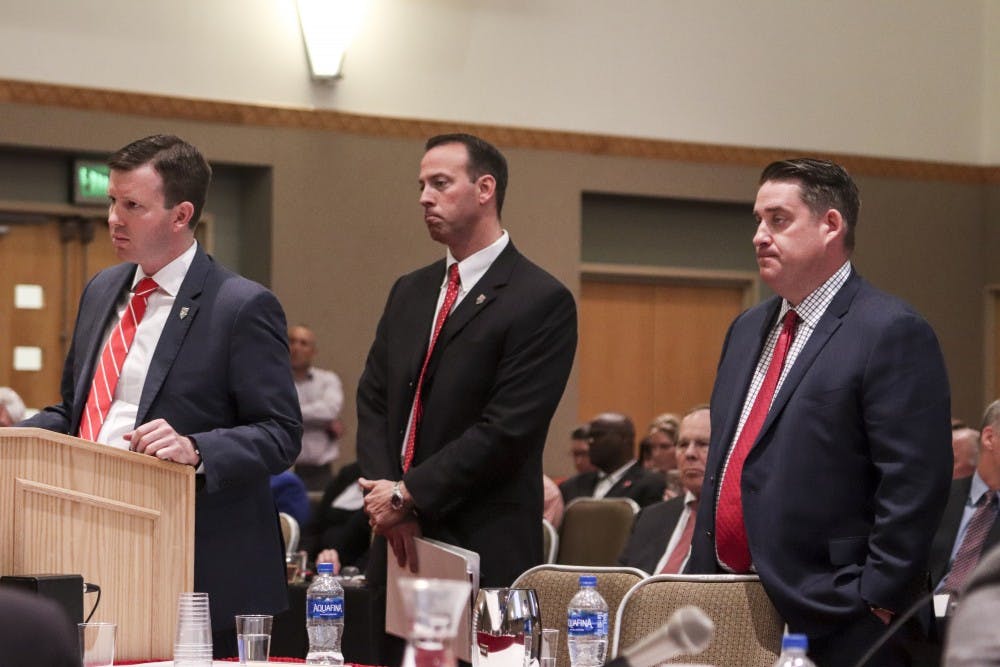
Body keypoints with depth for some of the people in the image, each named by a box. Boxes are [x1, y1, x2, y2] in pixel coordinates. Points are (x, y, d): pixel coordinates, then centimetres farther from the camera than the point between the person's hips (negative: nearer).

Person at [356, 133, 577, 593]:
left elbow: (507, 429, -14)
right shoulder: (409, 292, 16)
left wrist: (408, 495, -13)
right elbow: (373, 401, 11)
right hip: (397, 542, 6)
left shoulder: (542, 301, -7)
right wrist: (387, 497, -6)